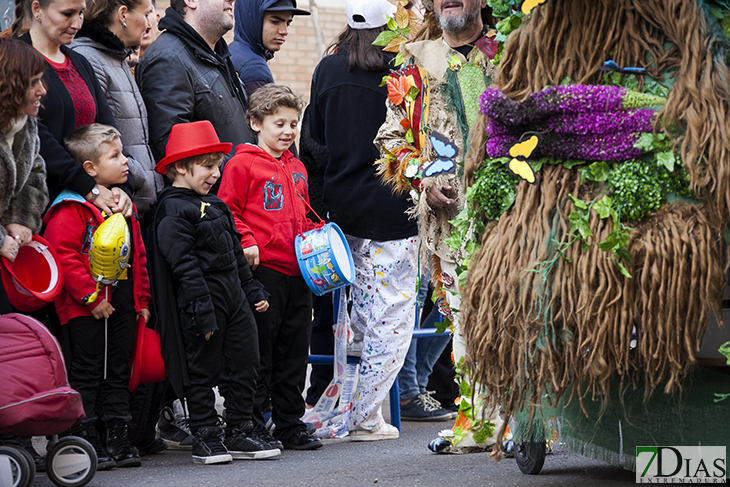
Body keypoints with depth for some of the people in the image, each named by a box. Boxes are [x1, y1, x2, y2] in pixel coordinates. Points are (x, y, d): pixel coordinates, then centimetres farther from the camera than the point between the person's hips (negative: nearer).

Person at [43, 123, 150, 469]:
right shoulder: (71, 209, -13)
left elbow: (138, 256, 19)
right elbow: (63, 255, -20)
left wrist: (141, 299, 15)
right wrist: (91, 296, -21)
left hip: (122, 303, 8)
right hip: (86, 309, -8)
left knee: (118, 373, 12)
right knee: (87, 373, -1)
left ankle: (118, 440, 18)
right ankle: (85, 441, 4)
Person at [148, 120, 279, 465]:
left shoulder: (215, 205, 17)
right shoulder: (173, 210, -13)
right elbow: (184, 265, -18)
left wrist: (253, 290, 21)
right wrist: (203, 311, -21)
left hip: (234, 295, 9)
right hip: (202, 298, -9)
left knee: (246, 364, 9)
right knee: (203, 371, 0)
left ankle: (240, 434, 16)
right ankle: (205, 438, 7)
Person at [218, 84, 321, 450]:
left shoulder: (297, 168, 19)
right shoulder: (242, 164, -3)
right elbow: (227, 210, -7)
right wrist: (246, 243, -18)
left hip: (298, 270, 7)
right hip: (263, 268, -7)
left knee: (295, 350, 10)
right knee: (259, 352, -3)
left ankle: (290, 424, 18)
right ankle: (252, 426, 4)